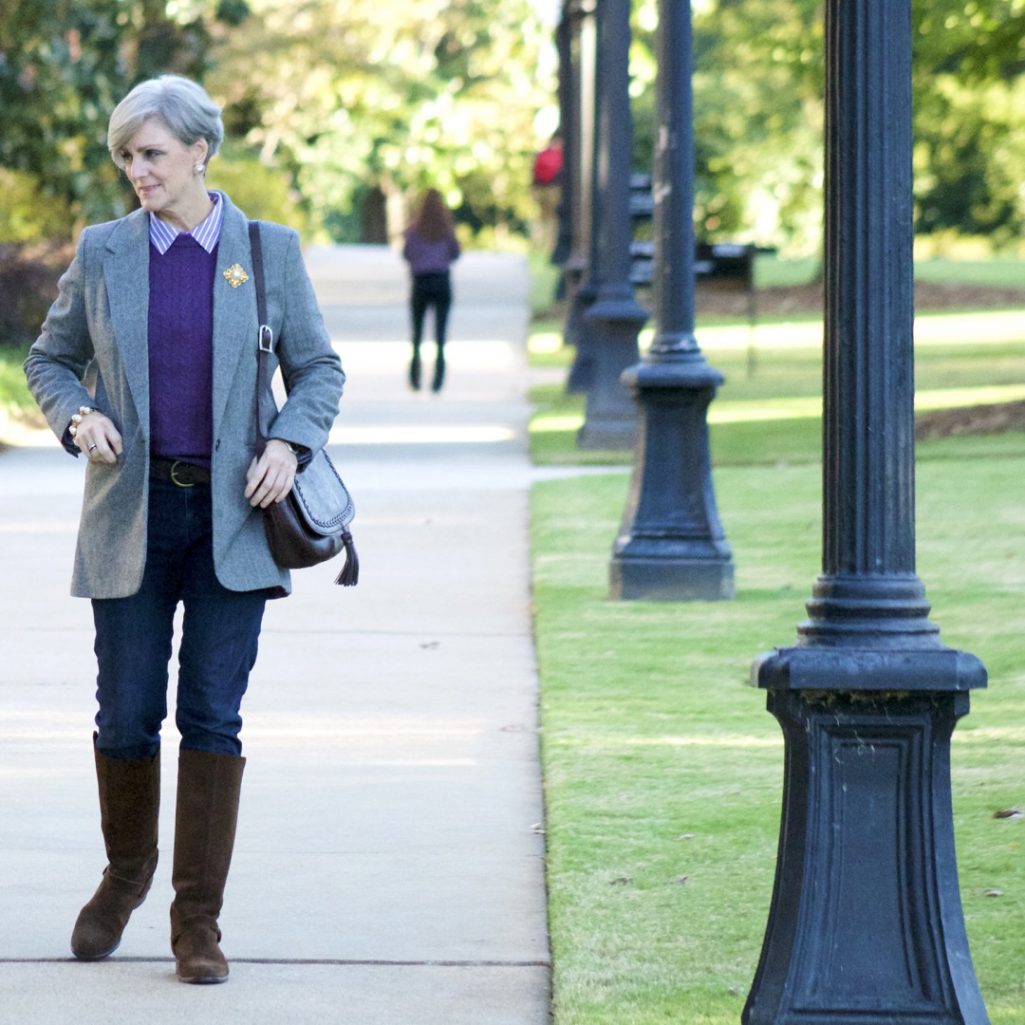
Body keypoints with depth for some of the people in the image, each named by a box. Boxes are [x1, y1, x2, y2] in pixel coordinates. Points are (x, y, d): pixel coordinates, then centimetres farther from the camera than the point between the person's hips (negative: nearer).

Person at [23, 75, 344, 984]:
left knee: (213, 715, -4)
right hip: (132, 513, 1)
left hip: (232, 518, -1)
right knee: (127, 712, 3)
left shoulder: (270, 251, 2)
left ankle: (199, 919, 3)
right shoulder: (103, 252, 4)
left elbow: (318, 369, 9)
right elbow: (50, 359, 13)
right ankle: (125, 875, 29)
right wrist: (77, 416, -8)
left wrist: (291, 442, -9)